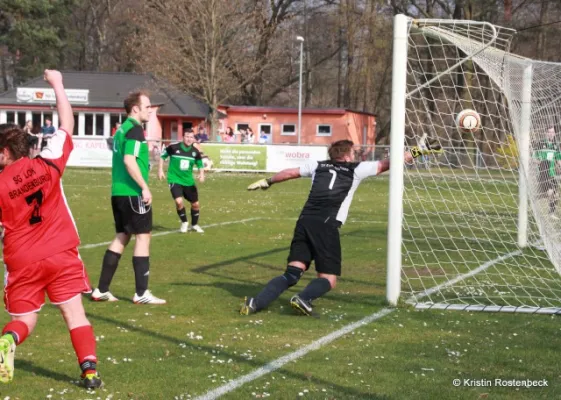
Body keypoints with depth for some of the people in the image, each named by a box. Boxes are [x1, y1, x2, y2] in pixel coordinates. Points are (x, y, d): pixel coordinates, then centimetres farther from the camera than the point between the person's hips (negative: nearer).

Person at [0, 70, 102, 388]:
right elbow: (68, 124, 5)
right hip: (62, 254, 1)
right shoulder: (48, 164, -5)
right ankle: (90, 368, -10)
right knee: (74, 313, 4)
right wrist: (57, 84, 13)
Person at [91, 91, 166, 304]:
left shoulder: (122, 129, 16)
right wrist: (145, 187, -20)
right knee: (143, 236, -2)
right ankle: (141, 293, 0)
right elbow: (129, 160, -22)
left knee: (122, 236, 13)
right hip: (133, 192, -9)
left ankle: (101, 290, 12)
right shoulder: (135, 129, -12)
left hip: (119, 191, 9)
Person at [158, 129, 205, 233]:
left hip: (188, 181, 4)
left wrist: (201, 174, -13)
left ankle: (194, 225, 37)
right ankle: (184, 222, 6)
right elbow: (163, 156, 1)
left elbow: (200, 164, 7)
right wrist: (160, 170, -4)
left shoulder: (195, 151, -5)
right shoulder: (174, 147, -14)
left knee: (196, 204, 11)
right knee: (179, 201, -22)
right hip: (175, 180, -4)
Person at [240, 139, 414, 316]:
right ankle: (303, 298, -26)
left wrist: (267, 181, 47)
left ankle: (257, 302, -15)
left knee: (292, 273, 4)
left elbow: (290, 173, 32)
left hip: (304, 222, 4)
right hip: (326, 226, -4)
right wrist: (403, 157, 40)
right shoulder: (356, 169, 12)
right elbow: (385, 164, 22)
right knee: (328, 279, 4)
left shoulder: (318, 166, 21)